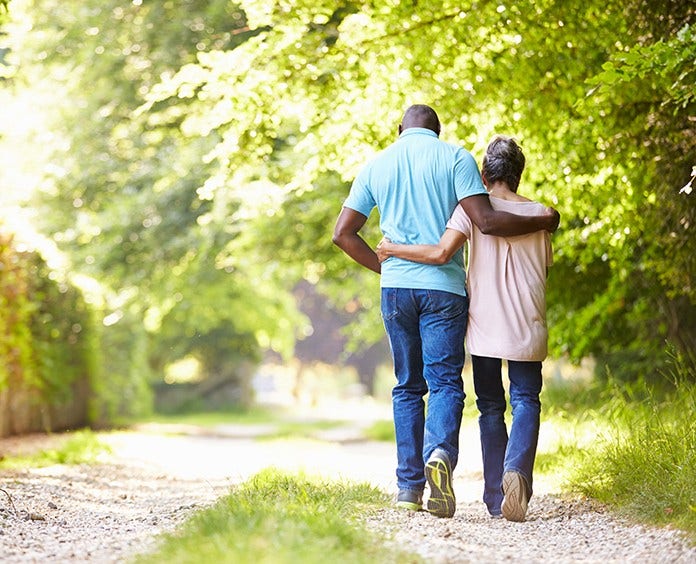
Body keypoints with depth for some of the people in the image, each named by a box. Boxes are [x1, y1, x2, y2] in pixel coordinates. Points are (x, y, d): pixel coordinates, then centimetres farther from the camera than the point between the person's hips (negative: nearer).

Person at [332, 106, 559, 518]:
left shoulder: (377, 165, 12)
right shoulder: (455, 158, 0)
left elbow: (344, 233, 11)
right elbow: (486, 221, -12)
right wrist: (543, 222, 0)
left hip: (396, 287, 3)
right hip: (444, 287, -3)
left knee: (408, 387, 11)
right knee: (445, 381, -3)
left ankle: (409, 486, 8)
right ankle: (440, 453, -31)